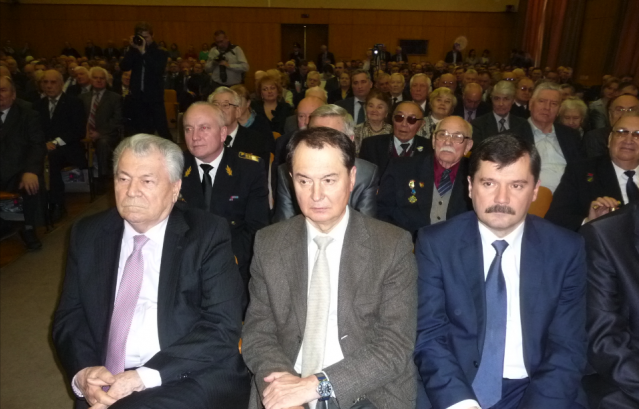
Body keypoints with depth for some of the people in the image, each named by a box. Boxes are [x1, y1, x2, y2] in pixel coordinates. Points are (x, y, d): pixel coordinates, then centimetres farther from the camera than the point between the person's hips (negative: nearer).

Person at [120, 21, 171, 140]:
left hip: (155, 98, -3)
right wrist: (132, 48, -11)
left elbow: (158, 70, -17)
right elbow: (124, 67, -4)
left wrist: (144, 52, -20)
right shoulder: (134, 52, 10)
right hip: (137, 97, 3)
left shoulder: (160, 53, 1)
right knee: (141, 132, 7)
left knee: (163, 130, -9)